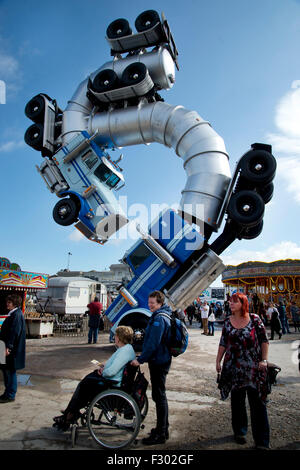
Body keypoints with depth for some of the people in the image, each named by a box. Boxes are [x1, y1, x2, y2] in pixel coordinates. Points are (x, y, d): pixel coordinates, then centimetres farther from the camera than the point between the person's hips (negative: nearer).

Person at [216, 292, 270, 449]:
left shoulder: (254, 319, -5)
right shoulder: (228, 321, 3)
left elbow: (264, 340, -2)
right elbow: (223, 343, 8)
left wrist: (264, 360, -9)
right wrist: (218, 361, 5)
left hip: (254, 368, -3)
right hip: (233, 368, 3)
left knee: (258, 402, 1)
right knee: (237, 400, 14)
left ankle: (262, 441, 13)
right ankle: (239, 431, 33)